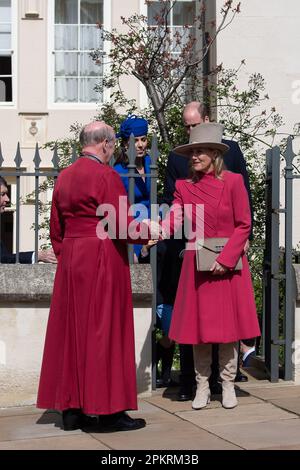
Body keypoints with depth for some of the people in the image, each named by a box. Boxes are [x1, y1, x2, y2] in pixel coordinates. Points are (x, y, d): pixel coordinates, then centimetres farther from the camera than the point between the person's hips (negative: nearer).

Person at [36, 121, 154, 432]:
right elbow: (121, 225, -15)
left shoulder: (64, 176, 11)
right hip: (102, 260, -7)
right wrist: (149, 234, 1)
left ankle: (71, 409, 13)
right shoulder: (106, 175, -12)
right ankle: (108, 410, 2)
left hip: (70, 262, 7)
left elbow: (56, 229, 15)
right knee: (104, 331, -2)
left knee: (71, 332, 9)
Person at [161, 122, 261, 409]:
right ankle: (202, 386, 17)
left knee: (227, 325, 4)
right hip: (197, 266, 2)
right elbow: (172, 221, -7)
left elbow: (244, 225, -5)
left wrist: (226, 258, -14)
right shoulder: (184, 186, 4)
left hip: (228, 265, -2)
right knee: (199, 326, 5)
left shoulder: (233, 181, -4)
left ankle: (228, 385, 17)